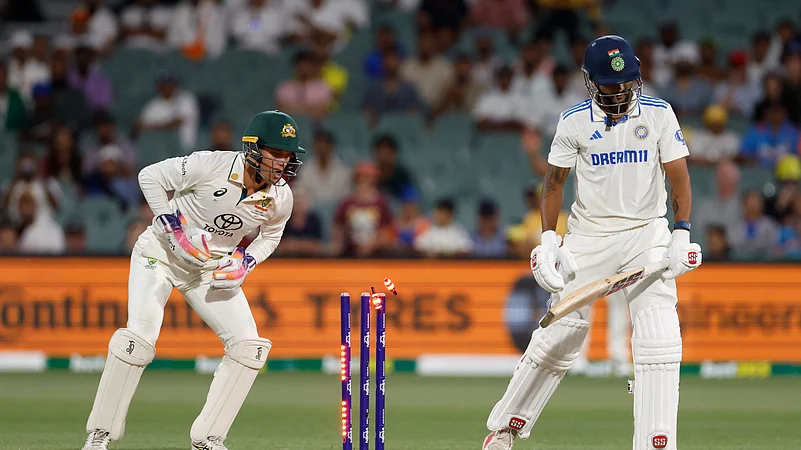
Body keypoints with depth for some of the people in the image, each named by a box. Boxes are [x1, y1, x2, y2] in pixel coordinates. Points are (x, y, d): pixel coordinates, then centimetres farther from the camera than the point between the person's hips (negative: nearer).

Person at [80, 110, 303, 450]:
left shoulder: (281, 197, -12)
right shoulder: (212, 166, -27)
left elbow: (270, 236, 10)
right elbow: (150, 176, -14)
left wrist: (245, 263, -9)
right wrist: (176, 229, -20)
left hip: (213, 269, 5)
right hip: (161, 253, -5)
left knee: (248, 345, -8)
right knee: (139, 337, -20)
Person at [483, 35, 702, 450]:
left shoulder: (658, 114, -3)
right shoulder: (575, 121, -3)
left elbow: (678, 175, -2)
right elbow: (554, 180, 3)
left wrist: (682, 235, -12)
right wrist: (548, 241, -6)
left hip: (647, 233, 0)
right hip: (588, 236, 0)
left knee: (659, 339, -13)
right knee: (562, 330, 0)